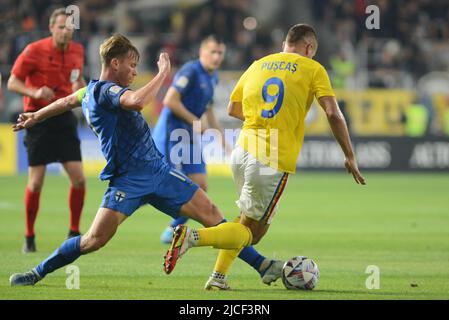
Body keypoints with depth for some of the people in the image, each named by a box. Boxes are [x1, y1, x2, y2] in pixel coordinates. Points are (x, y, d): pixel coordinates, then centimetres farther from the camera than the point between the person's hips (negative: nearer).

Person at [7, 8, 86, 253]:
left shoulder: (77, 51, 5)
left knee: (78, 179, -5)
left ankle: (74, 233, 11)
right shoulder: (34, 51, -10)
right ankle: (29, 237, 10)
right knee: (36, 182, -5)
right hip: (39, 119, -4)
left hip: (65, 117, 4)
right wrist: (35, 92, -24)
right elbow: (13, 83, -7)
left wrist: (82, 88, 1)